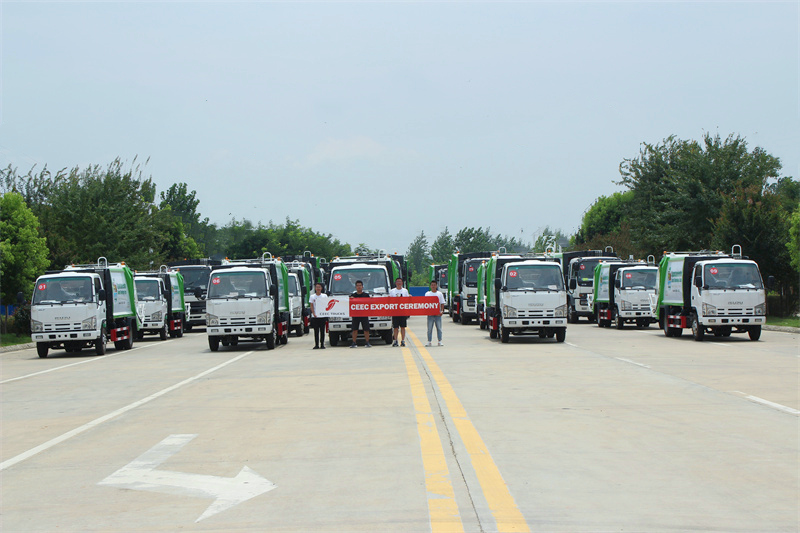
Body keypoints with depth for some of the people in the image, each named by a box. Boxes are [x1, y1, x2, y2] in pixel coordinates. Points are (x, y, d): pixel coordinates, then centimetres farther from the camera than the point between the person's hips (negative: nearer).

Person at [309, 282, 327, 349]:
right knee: (316, 331, 0)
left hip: (322, 316, 0)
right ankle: (316, 345, 2)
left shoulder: (324, 296, 7)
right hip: (315, 316, 0)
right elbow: (311, 306, 3)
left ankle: (322, 344, 5)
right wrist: (313, 313, -13)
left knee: (322, 331, 0)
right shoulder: (312, 296, 7)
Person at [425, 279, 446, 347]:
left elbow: (442, 303, 5)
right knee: (429, 328, 1)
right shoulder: (427, 294, 6)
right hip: (430, 314, 0)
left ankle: (440, 341, 6)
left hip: (438, 314, 0)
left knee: (439, 328, 2)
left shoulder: (440, 294, 6)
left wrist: (441, 311, -9)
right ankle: (429, 342, 6)